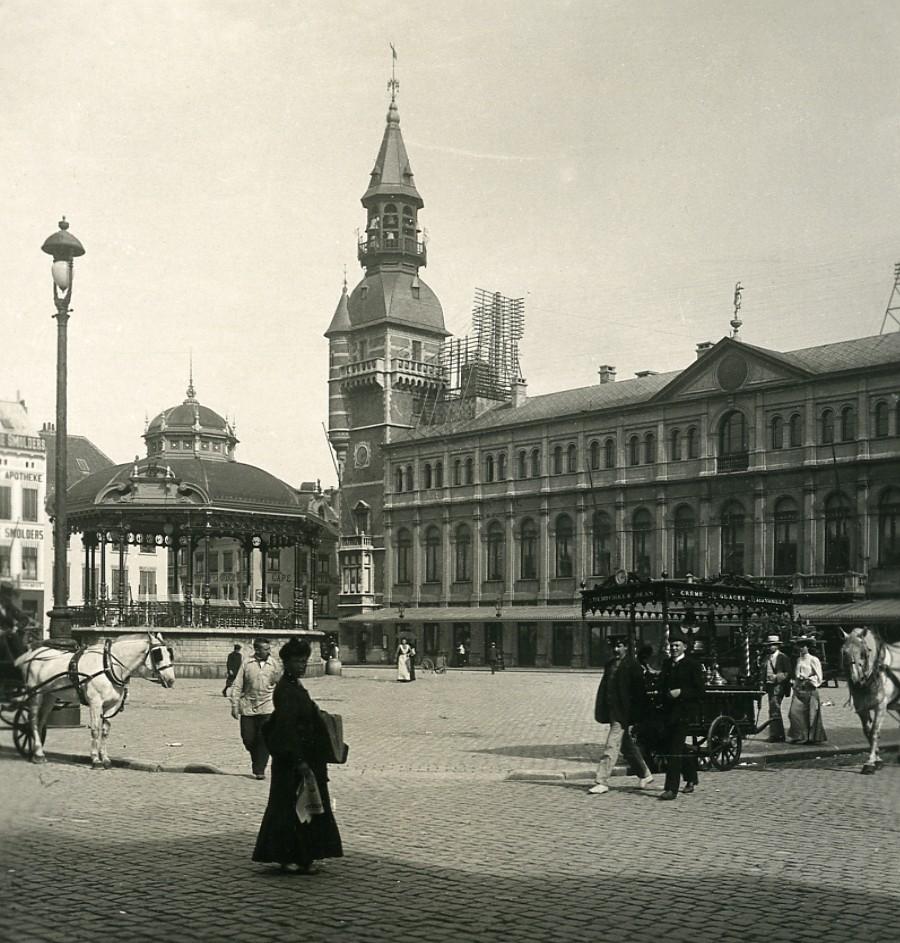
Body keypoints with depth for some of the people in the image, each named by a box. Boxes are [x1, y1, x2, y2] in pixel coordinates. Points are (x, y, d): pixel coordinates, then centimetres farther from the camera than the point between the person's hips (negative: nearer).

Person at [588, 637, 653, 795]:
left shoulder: (632, 666, -9)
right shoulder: (610, 664, 12)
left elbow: (639, 692, -9)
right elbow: (604, 688, 17)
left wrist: (634, 714, -11)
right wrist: (601, 710, 12)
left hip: (622, 713, -8)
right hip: (612, 711, 8)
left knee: (611, 746, -10)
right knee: (627, 746, 16)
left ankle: (602, 782, -8)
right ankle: (645, 774, 30)